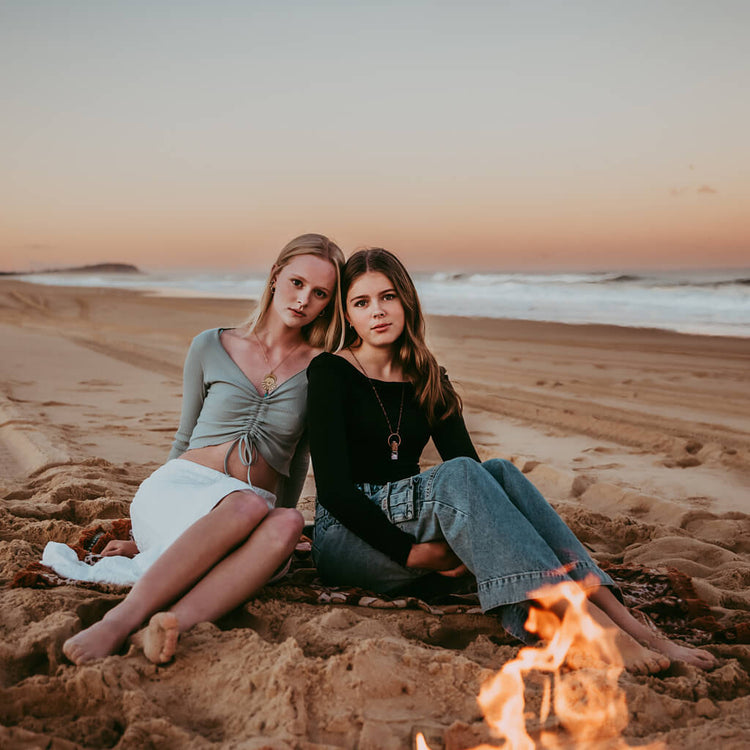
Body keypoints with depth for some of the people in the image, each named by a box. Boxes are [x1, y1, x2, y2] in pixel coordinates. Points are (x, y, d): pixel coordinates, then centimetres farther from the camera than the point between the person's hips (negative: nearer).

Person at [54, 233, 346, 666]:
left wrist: (280, 532, 17)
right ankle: (122, 620, -41)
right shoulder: (211, 347, 8)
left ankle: (177, 623, -50)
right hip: (175, 488, -1)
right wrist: (144, 536, 19)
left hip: (253, 509, 1)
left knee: (287, 523, -37)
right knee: (248, 505, -37)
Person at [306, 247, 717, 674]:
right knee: (456, 476, -32)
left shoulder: (426, 379, 11)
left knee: (497, 471, -25)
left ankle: (631, 626, -37)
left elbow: (476, 475, 4)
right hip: (348, 538, -4)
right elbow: (333, 487, -15)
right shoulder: (330, 374, -5)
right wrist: (412, 552, -22)